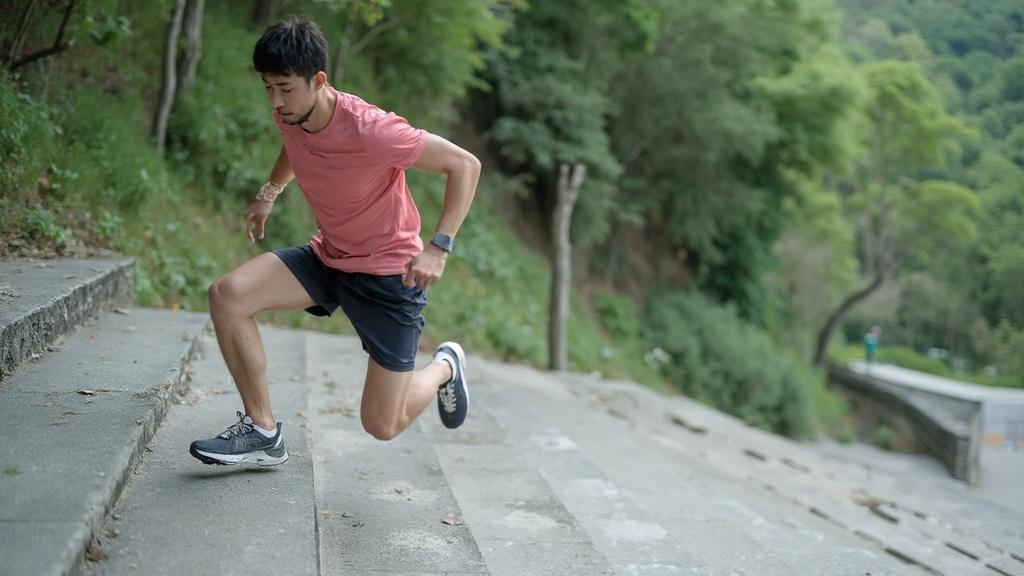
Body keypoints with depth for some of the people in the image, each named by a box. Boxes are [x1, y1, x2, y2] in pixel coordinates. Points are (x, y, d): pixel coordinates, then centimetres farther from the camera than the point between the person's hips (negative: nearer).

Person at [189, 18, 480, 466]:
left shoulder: (369, 131, -30)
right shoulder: (288, 117, -8)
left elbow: (465, 164, -23)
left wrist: (439, 247, -30)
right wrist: (270, 192, 10)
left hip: (389, 273, -6)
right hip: (326, 257, 6)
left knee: (382, 426, -2)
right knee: (227, 294, -19)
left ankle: (444, 366, 31)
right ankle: (262, 430, -6)